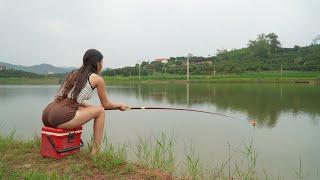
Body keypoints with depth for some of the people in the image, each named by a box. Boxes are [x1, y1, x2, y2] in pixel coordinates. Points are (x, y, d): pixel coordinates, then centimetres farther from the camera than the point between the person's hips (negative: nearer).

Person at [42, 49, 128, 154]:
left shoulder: (74, 73, 23)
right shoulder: (97, 79, 4)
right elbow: (105, 105, 15)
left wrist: (91, 107, 41)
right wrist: (120, 106, 33)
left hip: (46, 117, 8)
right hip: (61, 118, -8)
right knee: (100, 111, 10)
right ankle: (95, 153, 11)